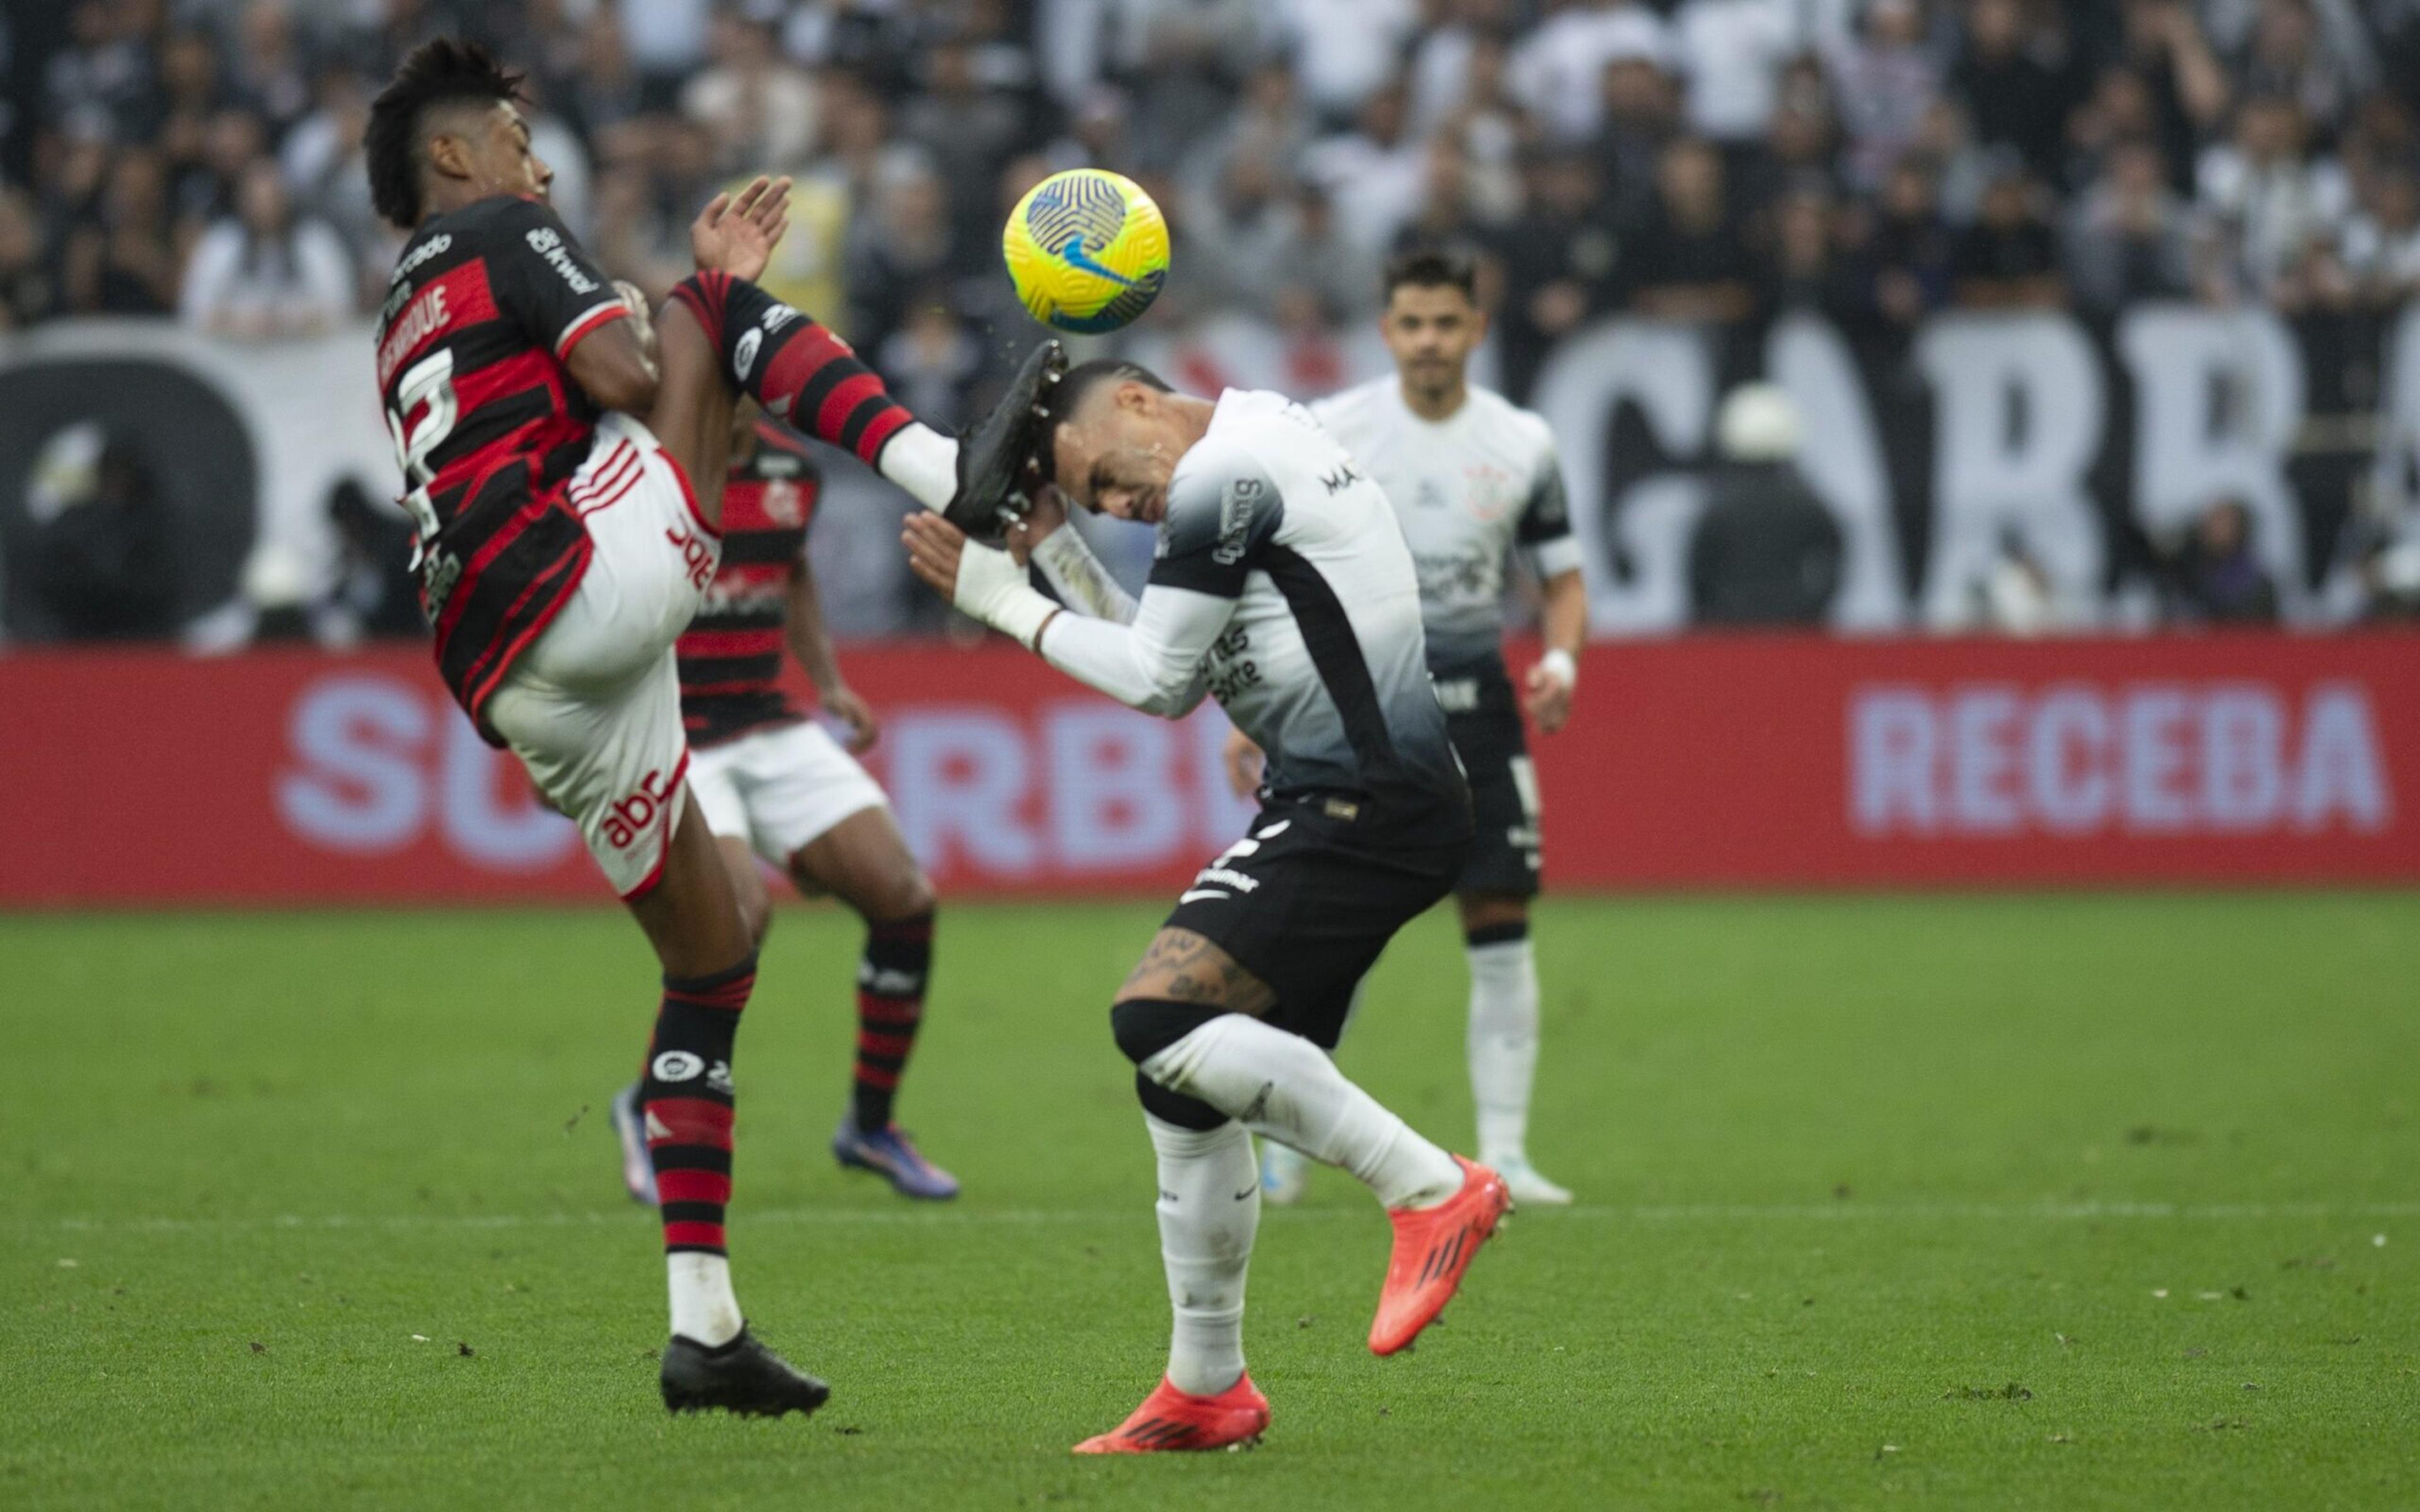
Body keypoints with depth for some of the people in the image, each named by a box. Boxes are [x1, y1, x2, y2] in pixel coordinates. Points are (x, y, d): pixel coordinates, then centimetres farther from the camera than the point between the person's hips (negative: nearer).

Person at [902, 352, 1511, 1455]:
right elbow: (1174, 671, 25)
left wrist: (1005, 601, 4)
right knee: (1187, 1085, 11)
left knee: (1159, 1017, -22)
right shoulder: (1263, 448, 21)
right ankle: (1207, 1389, 19)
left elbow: (1157, 679, -7)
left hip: (1363, 808, -11)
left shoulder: (1222, 473, -10)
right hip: (1355, 811, 11)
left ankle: (1432, 1192, -19)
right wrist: (1050, 543, 22)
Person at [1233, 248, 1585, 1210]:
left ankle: (1503, 1154, 1)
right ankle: (1286, 1144, 7)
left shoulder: (1520, 444, 3)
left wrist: (1560, 660, -9)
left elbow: (1563, 580, 12)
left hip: (1472, 699, 2)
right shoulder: (1329, 434, -3)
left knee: (1501, 929, -4)